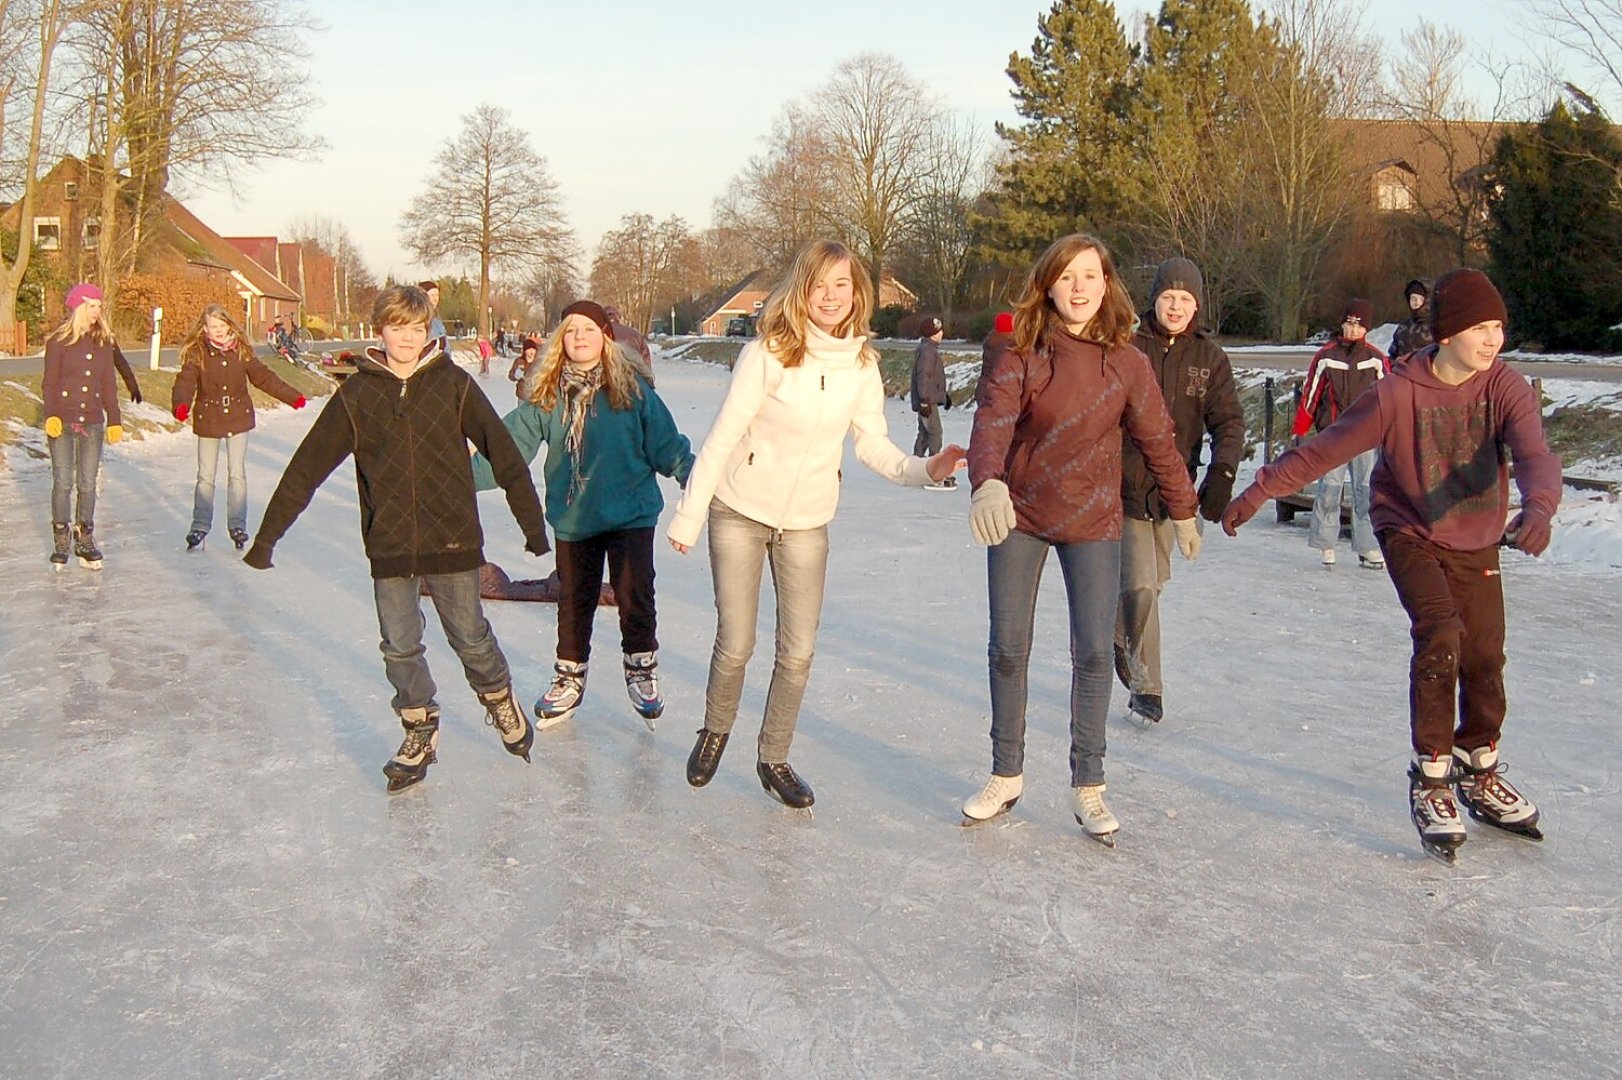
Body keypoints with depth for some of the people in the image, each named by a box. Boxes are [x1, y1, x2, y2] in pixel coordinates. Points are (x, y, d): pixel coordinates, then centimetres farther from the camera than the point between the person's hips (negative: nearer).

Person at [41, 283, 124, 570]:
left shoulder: (104, 342, 9)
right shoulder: (59, 341, -3)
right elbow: (49, 383, -3)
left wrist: (115, 420, 10)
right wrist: (51, 416, -14)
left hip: (93, 423, 3)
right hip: (62, 423, -3)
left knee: (88, 484, 5)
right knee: (63, 482, -3)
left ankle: (84, 541, 14)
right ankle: (61, 543, 7)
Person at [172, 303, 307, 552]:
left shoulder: (241, 350, -1)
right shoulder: (196, 354, -8)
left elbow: (263, 377, 6)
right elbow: (185, 382, -19)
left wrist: (292, 397, 6)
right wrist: (180, 405, -39)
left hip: (238, 418, 1)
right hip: (208, 420, -1)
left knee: (237, 475, 3)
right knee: (205, 477, 7)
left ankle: (237, 525, 12)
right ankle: (200, 527, 18)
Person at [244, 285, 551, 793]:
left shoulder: (453, 384, -4)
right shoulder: (357, 393, -1)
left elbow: (503, 453, -1)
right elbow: (308, 465, 2)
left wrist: (533, 522, -1)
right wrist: (268, 534, 1)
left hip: (452, 540, -1)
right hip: (389, 546, 2)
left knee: (470, 638, 9)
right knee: (400, 647, 7)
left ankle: (499, 699, 37)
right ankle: (419, 732, 26)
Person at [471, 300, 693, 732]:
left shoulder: (631, 388, -7)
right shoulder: (547, 395, -1)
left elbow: (665, 442, -4)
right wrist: (465, 475, -13)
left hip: (630, 513, -2)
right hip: (572, 517, 3)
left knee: (634, 595, -5)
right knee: (573, 601, 13)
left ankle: (641, 669, 19)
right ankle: (569, 679, 32)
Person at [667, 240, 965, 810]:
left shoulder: (861, 363, -5)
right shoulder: (767, 353, -17)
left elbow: (873, 444, 0)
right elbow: (722, 438, -13)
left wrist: (923, 469, -18)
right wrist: (689, 514, -11)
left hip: (807, 524, 3)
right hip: (739, 514, -3)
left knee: (797, 653, 3)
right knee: (735, 645, 3)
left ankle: (774, 759, 23)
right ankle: (715, 731, 33)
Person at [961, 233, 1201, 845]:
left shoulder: (1126, 364, -6)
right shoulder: (1023, 358, -10)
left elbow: (1158, 442, 4)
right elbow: (991, 426, -23)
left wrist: (1183, 512, 13)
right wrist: (988, 483, -42)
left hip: (1093, 524, 0)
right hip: (1019, 519, 0)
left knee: (1093, 654, -2)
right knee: (1007, 650, 5)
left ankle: (1088, 787, 13)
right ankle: (1006, 776, 22)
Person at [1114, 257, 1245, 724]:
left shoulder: (1210, 358, 4)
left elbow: (1228, 421, 0)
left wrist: (1222, 474, -16)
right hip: (1126, 485, -4)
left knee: (1152, 580, 13)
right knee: (1142, 585, -11)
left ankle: (1117, 633, 43)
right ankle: (1146, 685, 1)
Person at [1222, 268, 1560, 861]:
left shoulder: (1506, 387, -14)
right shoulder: (1398, 394, -18)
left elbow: (1534, 454, -29)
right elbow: (1325, 448, -14)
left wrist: (1538, 506, -51)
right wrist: (1258, 491, -18)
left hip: (1478, 544, 3)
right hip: (1411, 534, -3)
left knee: (1485, 661, 6)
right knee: (1439, 634, -23)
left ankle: (1480, 776, 31)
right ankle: (1430, 782, -11)